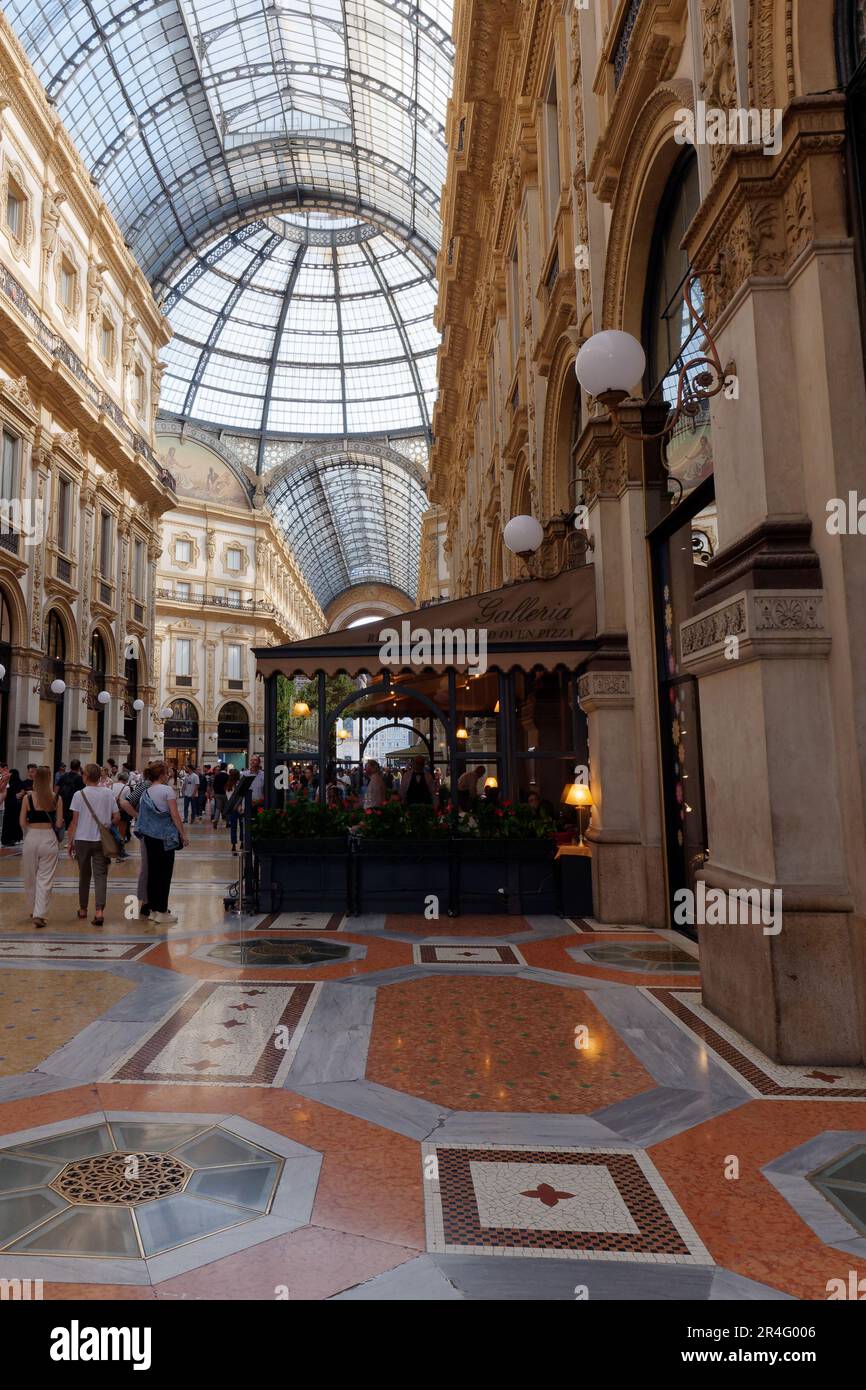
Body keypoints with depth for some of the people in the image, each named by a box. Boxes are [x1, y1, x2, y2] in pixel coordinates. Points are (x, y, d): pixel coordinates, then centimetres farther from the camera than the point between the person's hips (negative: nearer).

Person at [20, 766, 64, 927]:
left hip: (31, 838, 1)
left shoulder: (28, 797, -4)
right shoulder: (56, 798, -3)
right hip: (49, 839, -1)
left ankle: (34, 910, 31)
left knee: (30, 878, 18)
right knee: (45, 879, 3)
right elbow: (59, 824, -2)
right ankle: (39, 914, -5)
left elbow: (23, 822, 1)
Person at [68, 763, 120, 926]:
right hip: (102, 840, 0)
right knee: (100, 875, 0)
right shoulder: (108, 793, -1)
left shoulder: (79, 795, -6)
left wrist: (71, 841, 4)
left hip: (82, 840, 0)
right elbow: (117, 817, 0)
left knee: (84, 875, 15)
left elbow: (74, 821, -5)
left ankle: (83, 909, 27)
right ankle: (99, 910, -16)